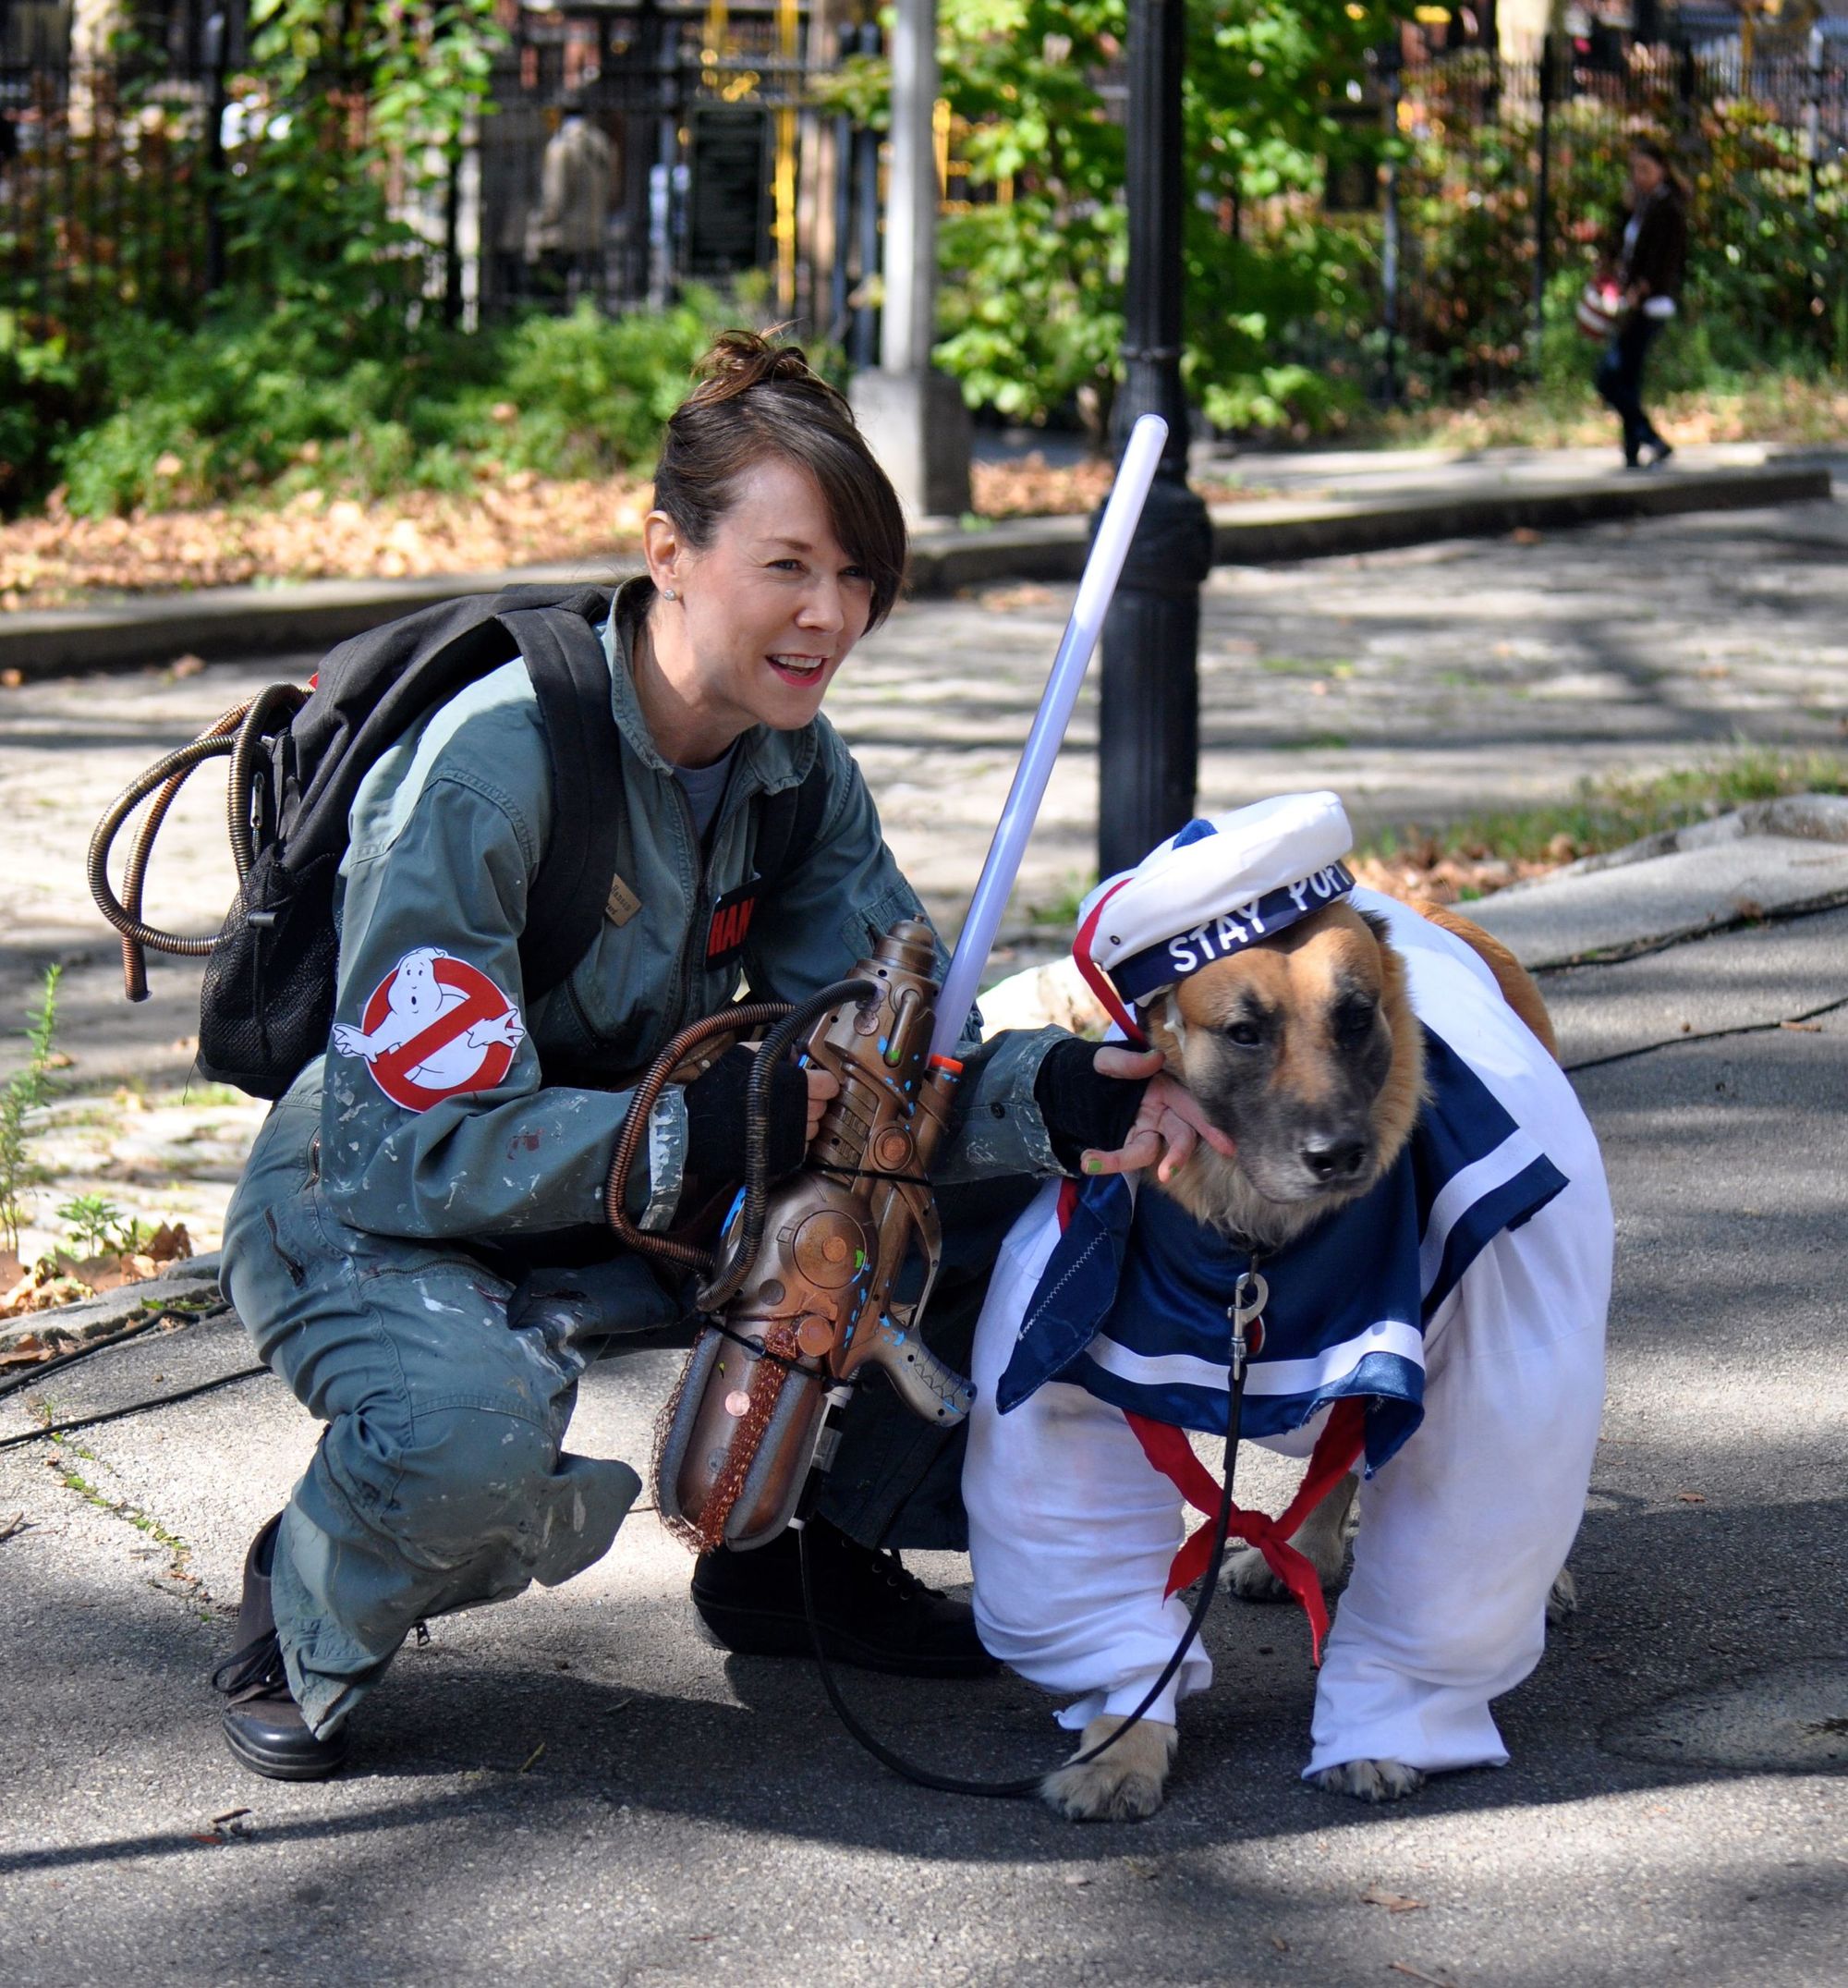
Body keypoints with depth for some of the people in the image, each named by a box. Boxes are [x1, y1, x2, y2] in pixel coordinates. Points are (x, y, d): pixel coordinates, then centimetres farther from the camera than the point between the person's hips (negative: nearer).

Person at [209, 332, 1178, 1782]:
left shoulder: (798, 765, -3)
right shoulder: (489, 765, -27)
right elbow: (403, 1143, -30)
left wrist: (1057, 1093, -28)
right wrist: (692, 1136, -41)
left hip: (656, 1202, 7)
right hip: (371, 1219, -7)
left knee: (1018, 1213, -8)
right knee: (469, 1427, -41)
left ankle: (810, 1554, 12)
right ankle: (306, 1628, -6)